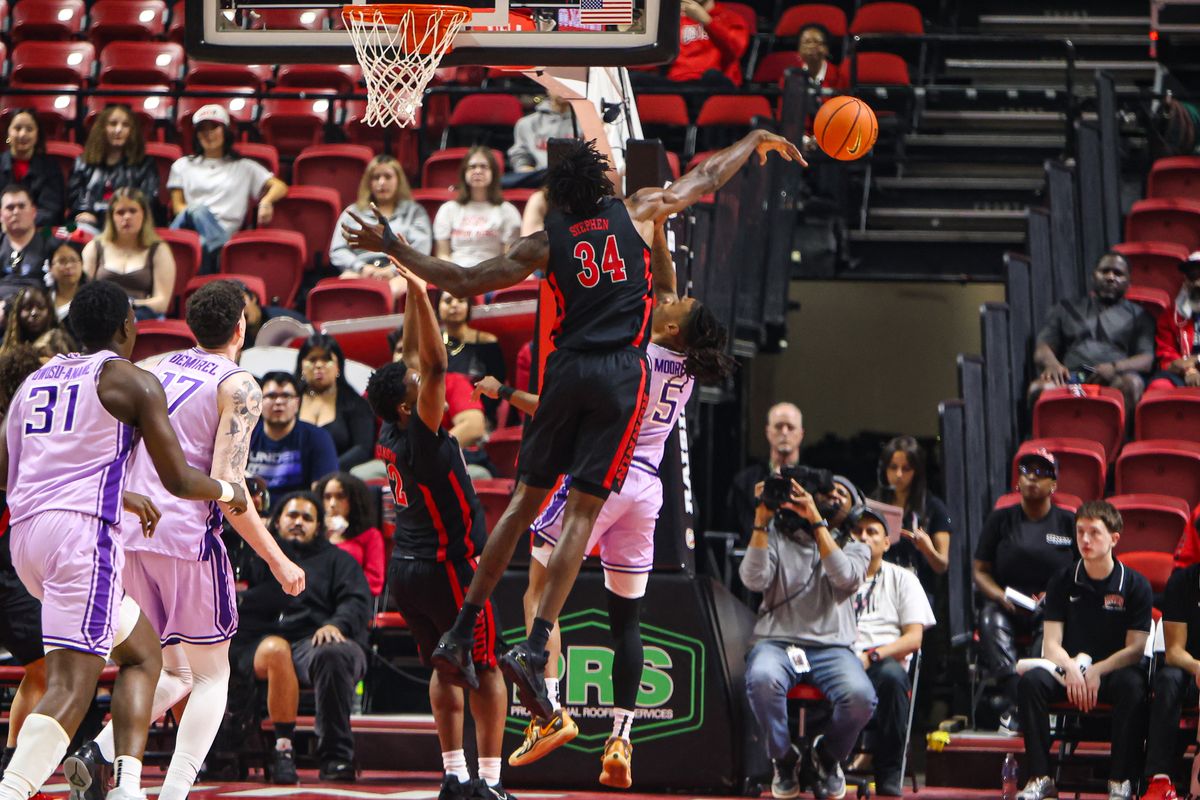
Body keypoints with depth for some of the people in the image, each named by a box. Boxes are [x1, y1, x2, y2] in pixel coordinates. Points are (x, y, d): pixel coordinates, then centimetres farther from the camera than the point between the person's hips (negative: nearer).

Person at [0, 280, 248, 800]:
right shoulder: (132, 381, 2)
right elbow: (179, 480, -1)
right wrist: (231, 494, 21)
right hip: (83, 529, -8)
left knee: (144, 653, 21)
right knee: (70, 689, -14)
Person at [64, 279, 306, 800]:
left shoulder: (154, 371, 16)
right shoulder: (239, 387, -4)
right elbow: (227, 484, -13)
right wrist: (277, 562, -9)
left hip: (129, 536, 6)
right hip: (189, 534, -6)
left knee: (173, 674, 16)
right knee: (212, 675, 7)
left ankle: (99, 753, -9)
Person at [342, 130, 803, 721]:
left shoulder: (546, 242, 7)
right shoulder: (637, 211, 7)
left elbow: (465, 282, 5)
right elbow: (707, 178, 20)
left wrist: (392, 248, 15)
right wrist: (757, 140, 37)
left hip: (566, 371, 2)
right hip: (621, 373, -1)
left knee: (525, 501, 11)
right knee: (582, 512, -5)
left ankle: (460, 634, 9)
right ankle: (533, 649, -15)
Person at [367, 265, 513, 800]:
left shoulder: (391, 432, 1)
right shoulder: (419, 436, -19)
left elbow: (416, 356, 10)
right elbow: (435, 364, -29)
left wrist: (414, 293, 9)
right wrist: (419, 292, -30)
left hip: (406, 568, 8)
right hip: (448, 566, -8)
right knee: (485, 667, 1)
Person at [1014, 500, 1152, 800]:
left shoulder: (1135, 585, -1)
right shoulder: (1062, 582, 6)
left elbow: (1135, 649, -6)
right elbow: (1051, 643, 0)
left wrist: (1095, 671, -21)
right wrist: (1071, 668, -21)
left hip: (1113, 672, -2)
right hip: (1069, 669, 2)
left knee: (1133, 686, -37)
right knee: (1030, 681, -28)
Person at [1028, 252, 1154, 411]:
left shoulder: (1138, 315, 26)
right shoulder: (1067, 309, 31)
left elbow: (1147, 360, 11)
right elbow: (1041, 350, 20)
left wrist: (1115, 367, -10)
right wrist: (1051, 362, -6)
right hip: (1071, 376, 1)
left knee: (1132, 384, -38)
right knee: (1039, 388, -34)